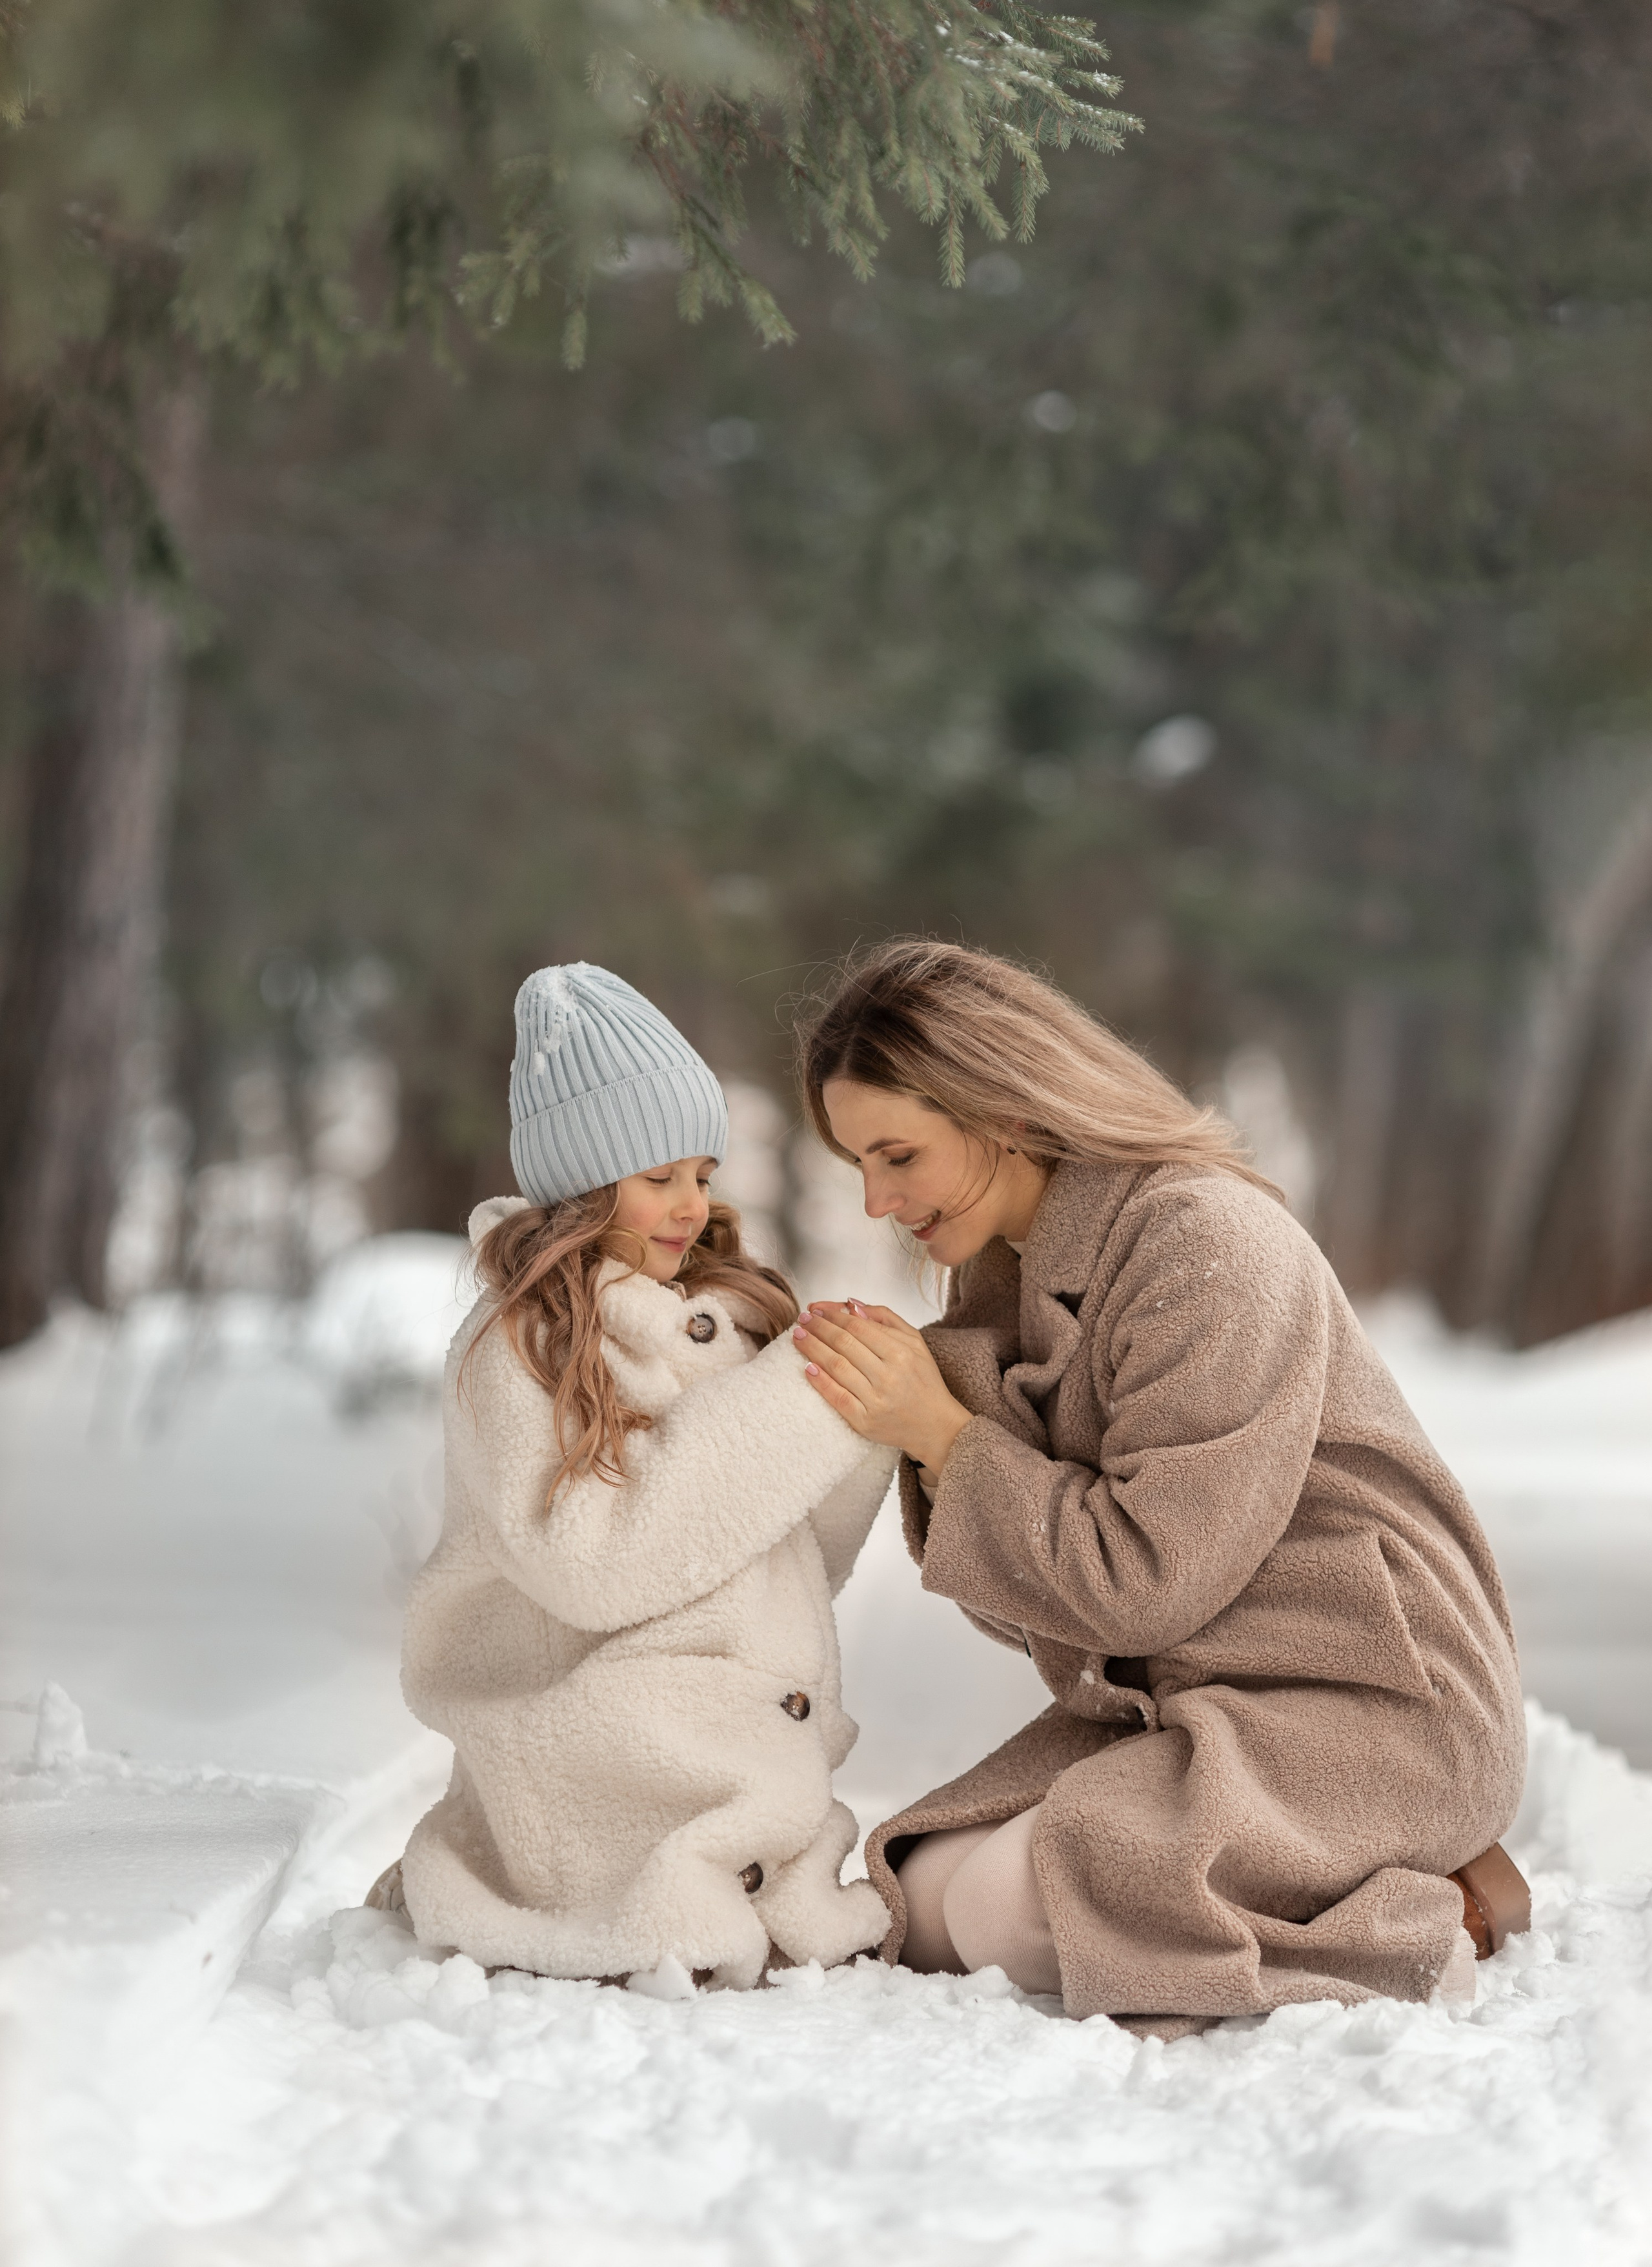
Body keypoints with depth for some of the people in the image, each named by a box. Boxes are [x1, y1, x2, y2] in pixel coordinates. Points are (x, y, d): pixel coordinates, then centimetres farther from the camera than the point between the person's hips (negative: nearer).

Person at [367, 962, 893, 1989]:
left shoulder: (729, 1314, 12)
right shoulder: (516, 1347, -8)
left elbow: (801, 1553, 14)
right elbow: (589, 1566, -19)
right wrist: (776, 1406, -18)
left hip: (753, 1740, 7)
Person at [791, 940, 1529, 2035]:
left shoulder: (1206, 1242, -19)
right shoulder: (1009, 1277, 8)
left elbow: (1146, 1581, -21)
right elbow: (1036, 1607, 5)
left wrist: (946, 1436, -17)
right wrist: (918, 1431, -11)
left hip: (1373, 1706, -9)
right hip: (1170, 1699, 9)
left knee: (1017, 1911, -23)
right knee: (925, 1898, -7)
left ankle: (1423, 1926, -7)